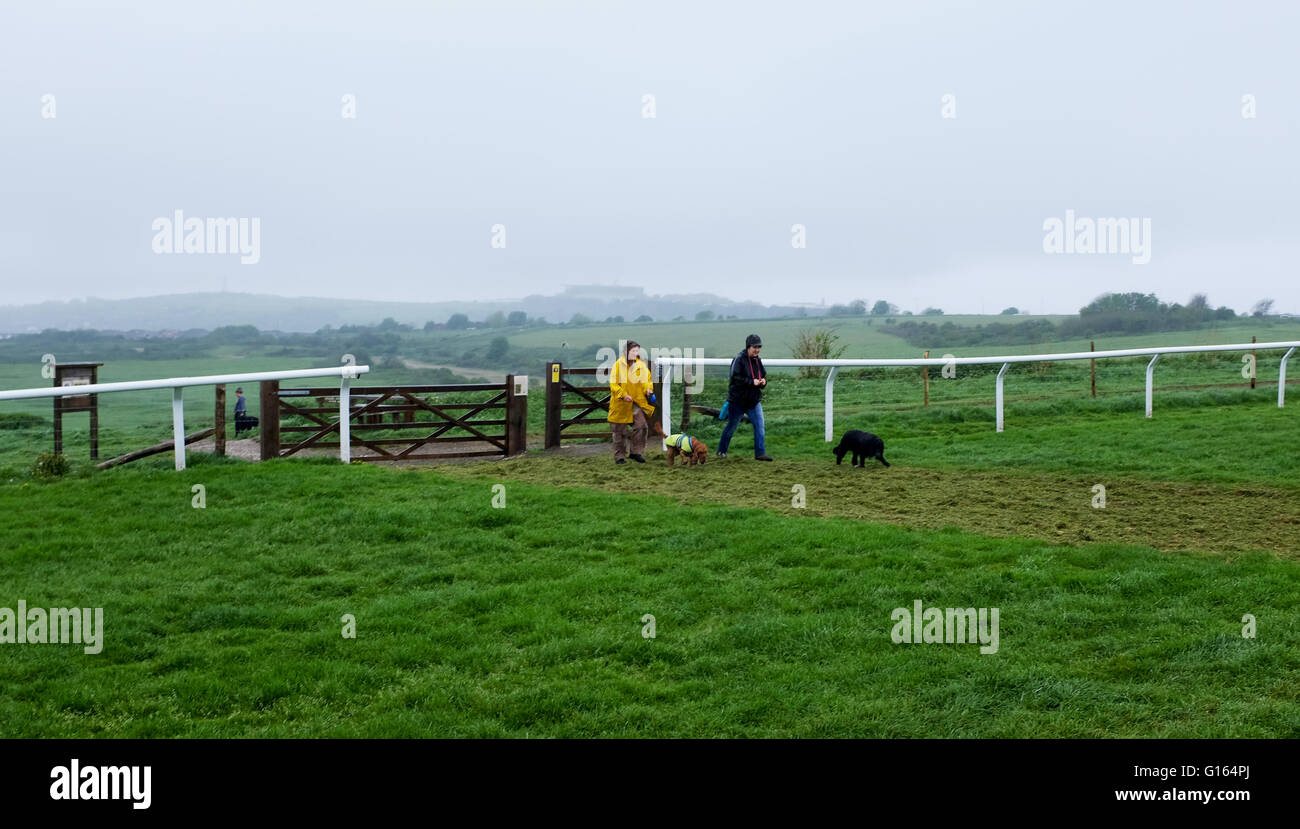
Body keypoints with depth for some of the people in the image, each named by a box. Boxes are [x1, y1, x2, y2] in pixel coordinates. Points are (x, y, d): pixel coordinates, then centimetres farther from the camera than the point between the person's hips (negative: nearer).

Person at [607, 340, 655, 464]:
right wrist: (623, 395, -19)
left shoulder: (641, 365, 4)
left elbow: (647, 380, 12)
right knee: (620, 431, 6)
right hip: (621, 403, -2)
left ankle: (635, 452, 3)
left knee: (641, 425, -12)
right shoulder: (618, 365, -7)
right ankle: (620, 456, 18)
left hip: (637, 402, 2)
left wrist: (648, 389, -9)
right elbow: (613, 384, -8)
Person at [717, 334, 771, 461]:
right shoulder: (739, 359, -14)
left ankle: (760, 453, -5)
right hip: (738, 400, -6)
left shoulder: (758, 361, 8)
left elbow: (764, 376, 19)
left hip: (754, 400, 6)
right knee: (731, 427, 8)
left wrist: (763, 382, -5)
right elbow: (735, 378, -22)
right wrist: (751, 382, -26)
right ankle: (721, 451, 25)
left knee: (759, 425, -7)